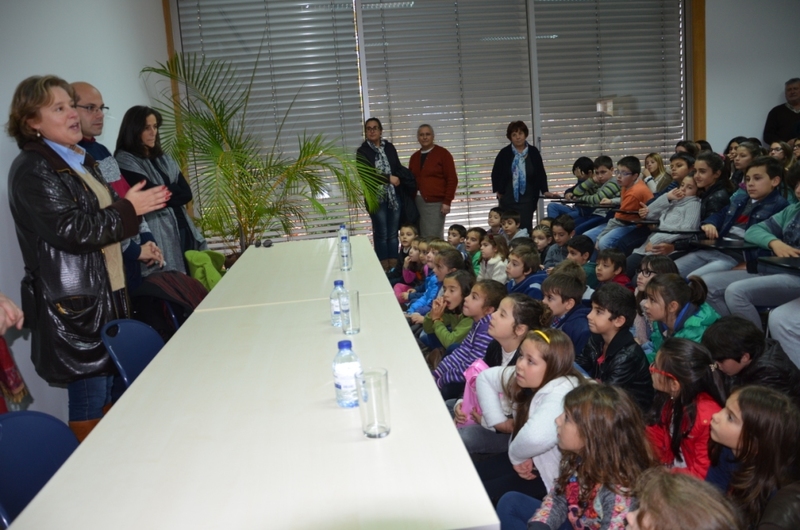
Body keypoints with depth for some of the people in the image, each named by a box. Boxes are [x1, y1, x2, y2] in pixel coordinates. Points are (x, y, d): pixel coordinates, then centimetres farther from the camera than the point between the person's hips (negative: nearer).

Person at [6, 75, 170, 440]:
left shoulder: (82, 161, 16)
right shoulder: (32, 171, -12)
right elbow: (72, 231, -20)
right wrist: (129, 208, -14)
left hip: (108, 294, 9)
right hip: (72, 303, -8)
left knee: (109, 392, 14)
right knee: (89, 401, -2)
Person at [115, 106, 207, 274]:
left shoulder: (163, 159, 17)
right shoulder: (125, 161, -4)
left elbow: (186, 193, 7)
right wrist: (173, 190, 3)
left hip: (182, 228, 6)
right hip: (158, 234, -6)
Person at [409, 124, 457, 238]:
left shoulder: (443, 153, 0)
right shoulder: (414, 157, 15)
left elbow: (452, 179, -4)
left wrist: (447, 202, -10)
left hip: (436, 203, -5)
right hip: (417, 203, 5)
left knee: (434, 238, -6)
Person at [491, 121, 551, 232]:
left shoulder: (533, 153, 2)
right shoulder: (504, 153, -1)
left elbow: (541, 173, 6)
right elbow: (495, 174, 6)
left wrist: (545, 191, -3)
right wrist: (498, 192, 1)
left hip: (527, 199, 0)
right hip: (508, 199, 0)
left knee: (525, 227, -8)